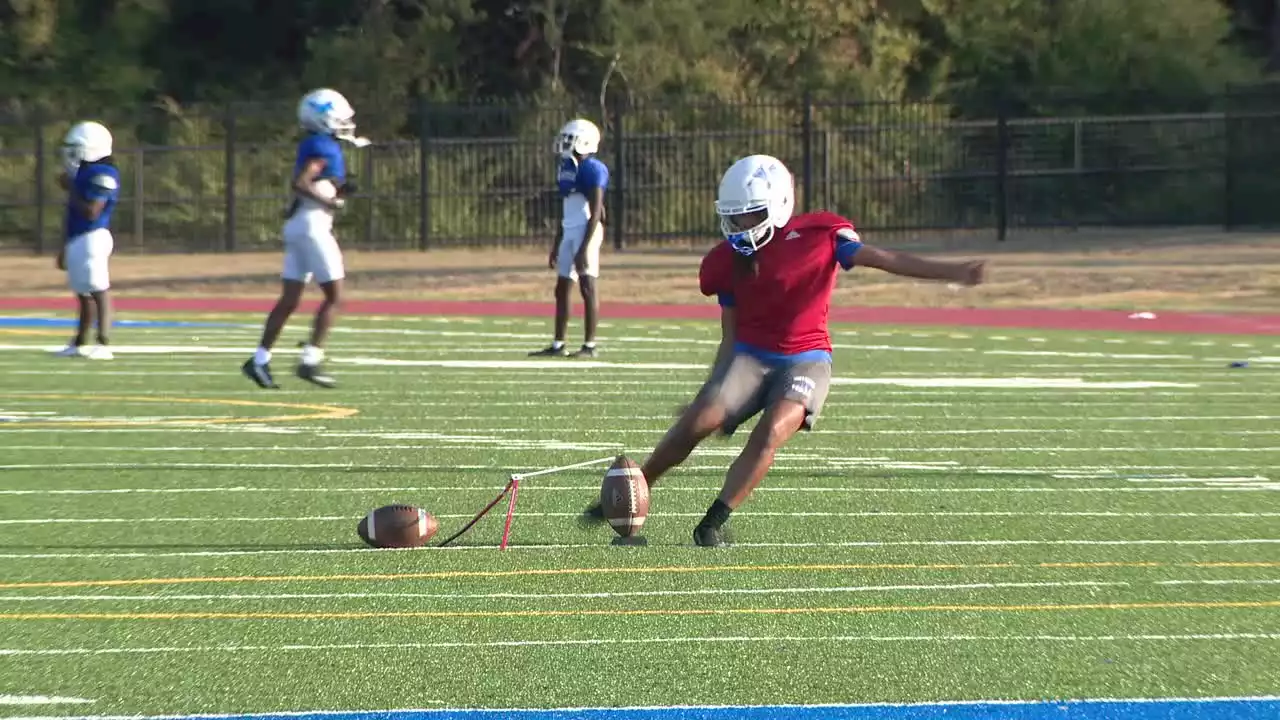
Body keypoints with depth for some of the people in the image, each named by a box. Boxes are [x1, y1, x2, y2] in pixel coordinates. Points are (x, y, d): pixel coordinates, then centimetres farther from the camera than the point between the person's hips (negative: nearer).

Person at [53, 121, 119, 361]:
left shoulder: (102, 175, -14)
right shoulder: (83, 173, 16)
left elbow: (91, 212, -22)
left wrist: (70, 189, -13)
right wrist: (66, 247, 26)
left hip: (92, 239, -10)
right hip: (78, 240, 10)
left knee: (98, 291, -12)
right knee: (83, 294, 17)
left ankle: (103, 344, -16)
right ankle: (78, 343, 25)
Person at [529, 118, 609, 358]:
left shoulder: (591, 169, -12)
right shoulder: (567, 167, 15)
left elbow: (596, 212, -16)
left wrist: (585, 247, -22)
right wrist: (557, 245, 24)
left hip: (586, 230, -9)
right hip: (569, 232, 9)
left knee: (587, 286, -7)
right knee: (562, 288, 9)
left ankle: (589, 345, -4)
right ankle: (557, 345, 14)